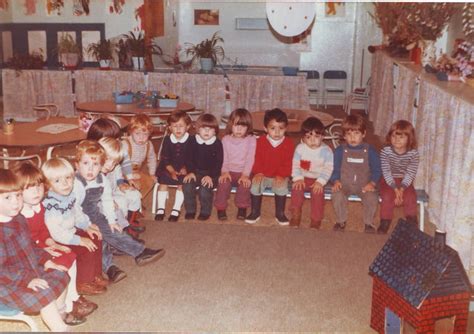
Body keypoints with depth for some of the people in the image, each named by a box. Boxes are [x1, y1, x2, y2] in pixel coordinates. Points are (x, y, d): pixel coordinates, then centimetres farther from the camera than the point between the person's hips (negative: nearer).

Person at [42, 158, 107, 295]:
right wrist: (79, 240, -27)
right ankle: (83, 285, -1)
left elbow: (76, 213, 16)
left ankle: (95, 275, 21)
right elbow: (55, 232, -32)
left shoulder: (69, 195, -1)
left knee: (96, 239, 9)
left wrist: (87, 226, 3)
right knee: (86, 250, -19)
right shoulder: (51, 205, -30)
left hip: (71, 232, 9)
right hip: (58, 241, -9)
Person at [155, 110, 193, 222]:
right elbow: (164, 159, -3)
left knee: (182, 183, -24)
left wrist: (185, 168, -18)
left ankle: (176, 210, -13)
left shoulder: (190, 140, -4)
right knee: (163, 180, -19)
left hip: (184, 169, -2)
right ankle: (161, 209, -8)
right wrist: (172, 171, -16)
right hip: (169, 168, 2)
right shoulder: (167, 140, 0)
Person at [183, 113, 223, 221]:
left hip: (212, 174, -3)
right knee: (187, 186, -23)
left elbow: (218, 163, -7)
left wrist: (210, 176, -18)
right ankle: (190, 210, -1)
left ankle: (205, 212, -1)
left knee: (204, 189, -28)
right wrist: (190, 171, -10)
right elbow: (189, 158, 6)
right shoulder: (193, 141, 3)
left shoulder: (217, 144, -5)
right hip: (196, 171, 3)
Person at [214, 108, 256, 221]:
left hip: (243, 172, -1)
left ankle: (242, 207, -7)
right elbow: (223, 158, 1)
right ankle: (221, 208, -11)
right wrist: (224, 171, -16)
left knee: (245, 184, -30)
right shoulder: (226, 139, 6)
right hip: (229, 171, 1)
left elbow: (250, 159, -8)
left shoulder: (251, 139, 0)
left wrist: (245, 174, -20)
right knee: (223, 183, -28)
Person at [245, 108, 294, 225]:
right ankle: (255, 212, -6)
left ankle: (280, 213, -7)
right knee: (255, 185, -26)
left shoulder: (289, 143, -2)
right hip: (263, 175, 1)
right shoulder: (260, 141, 0)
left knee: (282, 187, -29)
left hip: (280, 176, -1)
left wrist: (281, 175, -20)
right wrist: (258, 172, -16)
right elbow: (257, 159, -1)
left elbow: (288, 163, -7)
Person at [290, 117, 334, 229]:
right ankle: (295, 216, -8)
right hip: (303, 178, 1)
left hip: (318, 179, -1)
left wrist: (320, 182, -20)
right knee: (296, 189, -25)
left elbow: (328, 168, -9)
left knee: (318, 193, -27)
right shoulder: (300, 148, -2)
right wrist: (298, 178, -16)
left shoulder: (326, 150, -6)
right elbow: (295, 165, -2)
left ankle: (316, 220, -12)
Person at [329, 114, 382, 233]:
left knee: (372, 197, -28)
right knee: (337, 195, -30)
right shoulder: (340, 150, 2)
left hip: (364, 185, 0)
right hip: (344, 184, 0)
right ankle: (341, 221, -5)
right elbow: (335, 169, 4)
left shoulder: (370, 151, 2)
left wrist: (372, 183, -14)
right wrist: (336, 181, -15)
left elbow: (376, 170, 3)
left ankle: (369, 222, -2)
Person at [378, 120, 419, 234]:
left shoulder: (413, 154, -10)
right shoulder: (385, 152, -13)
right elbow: (386, 172, -14)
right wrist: (395, 189, -24)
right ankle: (384, 224, -10)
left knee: (410, 197, -23)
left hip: (405, 182, 1)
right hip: (388, 181, -1)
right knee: (387, 197, -26)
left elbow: (410, 174, -12)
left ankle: (412, 224, -6)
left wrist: (401, 189, -24)